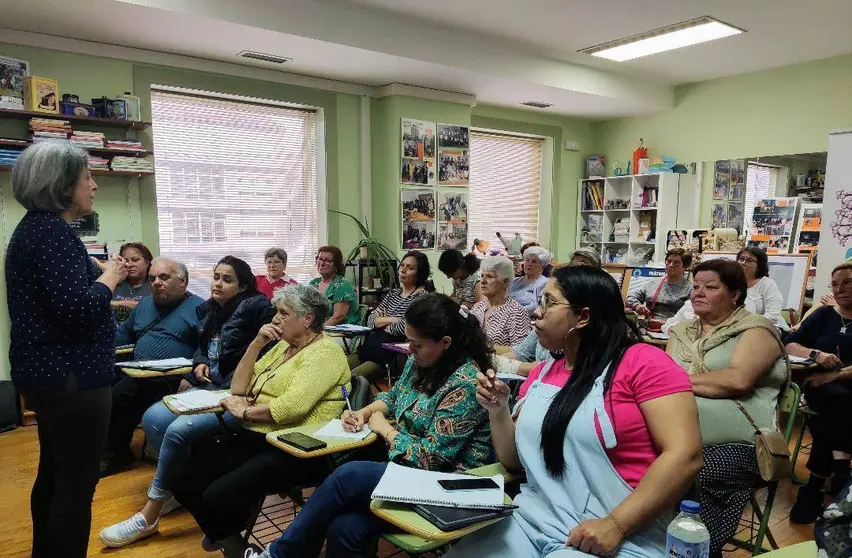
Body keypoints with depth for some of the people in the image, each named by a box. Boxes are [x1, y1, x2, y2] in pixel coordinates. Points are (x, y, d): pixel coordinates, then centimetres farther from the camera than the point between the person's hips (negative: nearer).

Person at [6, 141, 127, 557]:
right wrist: (109, 278, -12)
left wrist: (103, 280, 11)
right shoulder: (52, 231, -18)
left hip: (49, 373, 11)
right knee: (77, 483, 1)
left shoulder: (36, 227, 12)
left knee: (54, 474, 22)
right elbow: (76, 309, -28)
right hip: (70, 377, -11)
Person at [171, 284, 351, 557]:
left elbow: (292, 407, -26)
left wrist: (244, 412, -10)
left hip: (295, 451, -9)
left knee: (219, 495, -26)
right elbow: (238, 388, 14)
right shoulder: (282, 346, 17)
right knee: (184, 480, -4)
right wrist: (256, 343, 3)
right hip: (253, 439, 9)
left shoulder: (325, 352, -12)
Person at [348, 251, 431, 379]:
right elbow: (371, 320, 13)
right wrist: (391, 319, -4)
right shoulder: (393, 293, 19)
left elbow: (405, 327, -17)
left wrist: (386, 327, 2)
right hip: (371, 346, 7)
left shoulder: (422, 296, -3)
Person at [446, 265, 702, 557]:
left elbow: (685, 455, -15)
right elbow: (514, 460, 15)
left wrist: (615, 525, -20)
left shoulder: (643, 362, -7)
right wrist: (498, 410, -2)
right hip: (530, 522, 5)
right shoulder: (540, 376, 10)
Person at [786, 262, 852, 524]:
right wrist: (817, 354, -13)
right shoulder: (824, 315, 16)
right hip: (821, 386, 1)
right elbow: (790, 345, 6)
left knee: (829, 415, -33)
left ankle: (815, 485, -28)